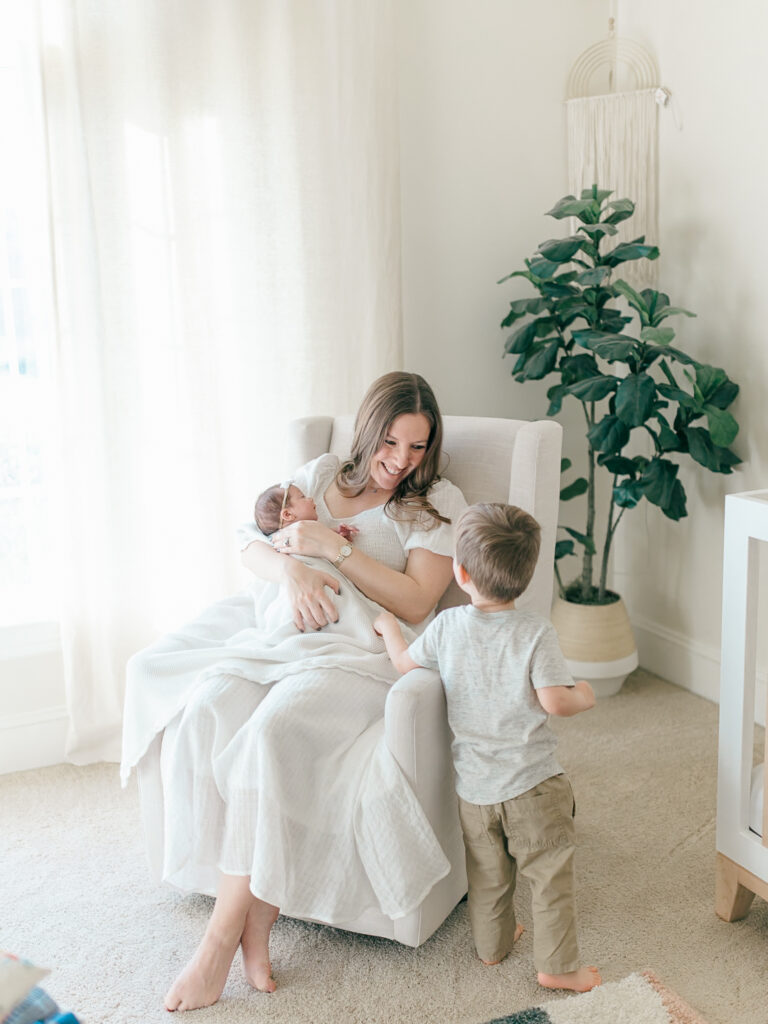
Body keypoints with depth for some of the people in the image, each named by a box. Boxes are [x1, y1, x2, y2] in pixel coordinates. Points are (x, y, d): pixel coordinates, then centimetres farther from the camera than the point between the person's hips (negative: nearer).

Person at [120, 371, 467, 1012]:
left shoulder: (439, 503, 5)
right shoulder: (322, 475, 17)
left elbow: (415, 603, -6)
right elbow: (254, 547, 12)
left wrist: (336, 548, -12)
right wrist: (291, 570, -11)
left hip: (366, 650, -5)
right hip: (287, 627, 5)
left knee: (272, 733, -32)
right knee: (206, 707, -25)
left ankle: (223, 936, -19)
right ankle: (258, 914, -18)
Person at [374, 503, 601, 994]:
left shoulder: (447, 626, -8)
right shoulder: (536, 632, -17)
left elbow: (406, 663, 7)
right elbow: (554, 700, -20)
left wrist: (389, 626, 25)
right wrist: (584, 696, 2)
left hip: (473, 783, 4)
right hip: (532, 782, -4)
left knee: (487, 872, 22)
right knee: (551, 874, 11)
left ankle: (493, 944, 40)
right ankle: (558, 965, 19)